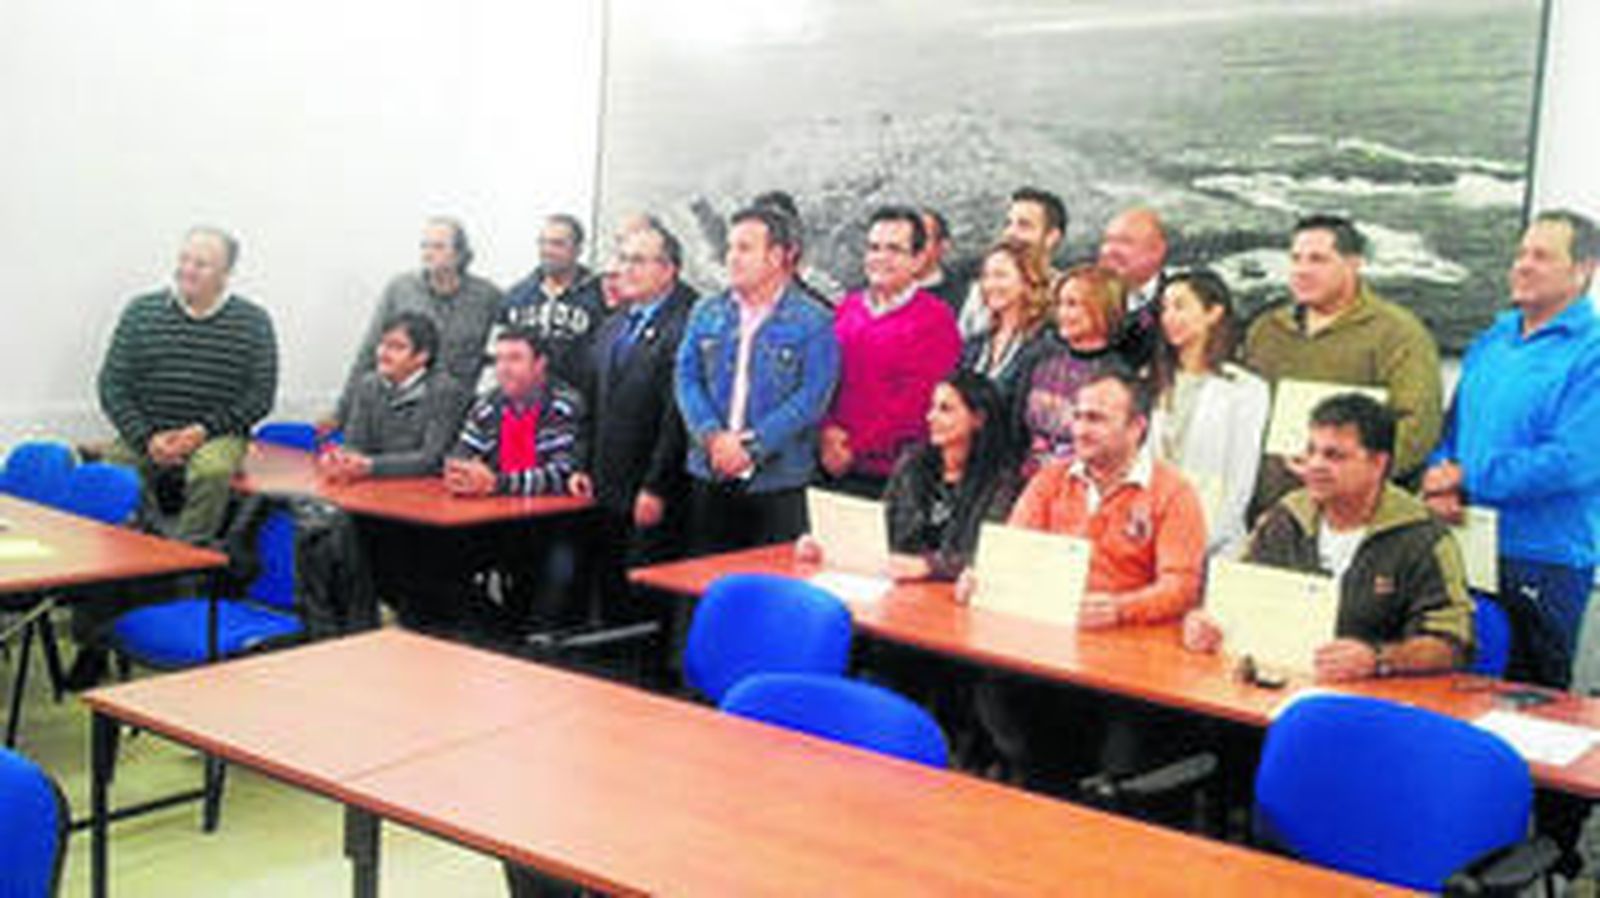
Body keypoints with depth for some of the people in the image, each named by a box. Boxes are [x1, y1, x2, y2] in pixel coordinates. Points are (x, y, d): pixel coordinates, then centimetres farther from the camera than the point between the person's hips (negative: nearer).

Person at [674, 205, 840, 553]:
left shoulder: (813, 321, -2)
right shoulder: (706, 312, 12)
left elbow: (811, 397, -10)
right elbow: (686, 378, 6)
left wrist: (751, 446, -17)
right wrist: (713, 436, -12)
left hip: (776, 482, -4)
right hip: (709, 477, 4)